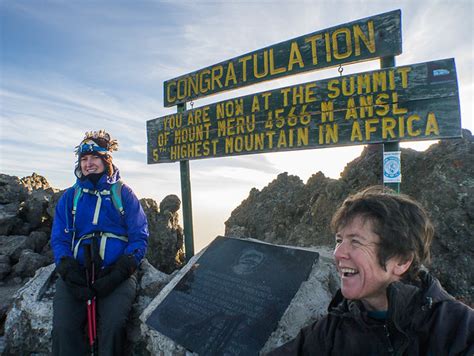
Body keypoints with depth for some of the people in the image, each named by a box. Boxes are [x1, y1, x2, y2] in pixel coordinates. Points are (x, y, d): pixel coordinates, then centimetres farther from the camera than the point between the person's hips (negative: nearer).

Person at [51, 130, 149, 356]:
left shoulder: (123, 193, 9)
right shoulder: (69, 197, 16)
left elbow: (139, 237, 2)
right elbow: (59, 239, 9)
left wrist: (120, 272, -12)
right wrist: (69, 274, -9)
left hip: (116, 272, -2)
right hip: (76, 271, 2)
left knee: (112, 326, -24)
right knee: (63, 327, -21)